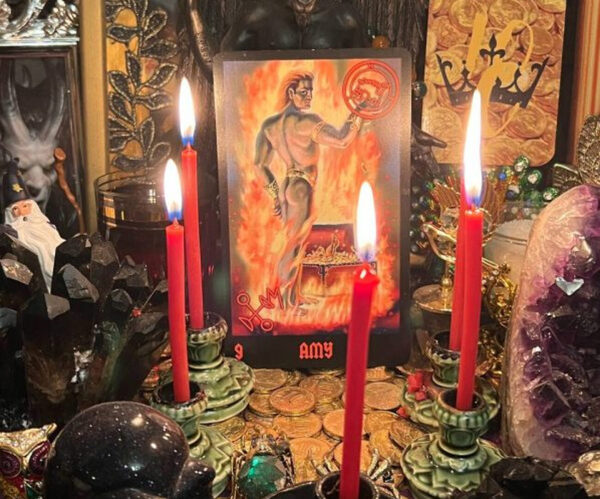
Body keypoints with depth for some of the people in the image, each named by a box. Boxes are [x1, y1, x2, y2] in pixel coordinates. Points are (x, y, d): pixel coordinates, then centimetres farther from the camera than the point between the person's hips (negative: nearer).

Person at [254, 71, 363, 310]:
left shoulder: (269, 124, 5)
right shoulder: (306, 120, -17)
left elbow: (260, 164, 8)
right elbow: (341, 140, -20)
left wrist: (276, 195, 16)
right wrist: (357, 114, -6)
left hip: (287, 188, 8)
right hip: (302, 190, -8)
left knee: (297, 245, 19)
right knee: (293, 248, 1)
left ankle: (295, 299, 28)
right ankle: (285, 304, 11)